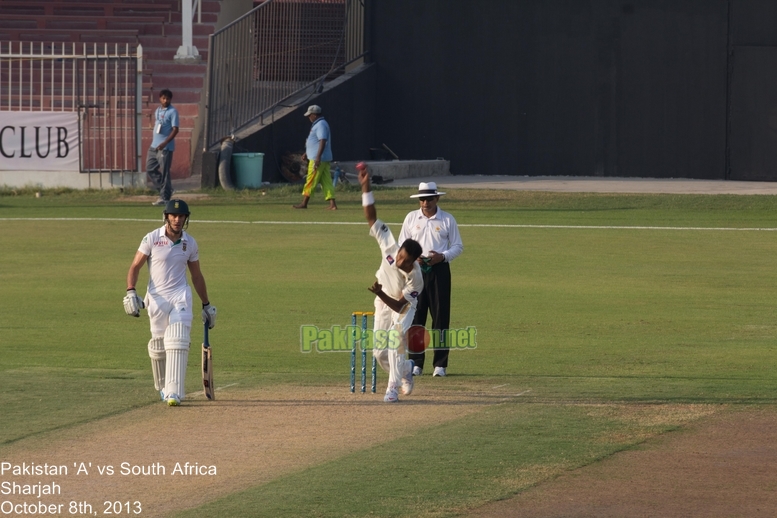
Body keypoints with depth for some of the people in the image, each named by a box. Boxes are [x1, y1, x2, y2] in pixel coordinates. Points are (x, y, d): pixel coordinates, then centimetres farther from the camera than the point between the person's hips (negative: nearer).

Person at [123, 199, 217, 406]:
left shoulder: (190, 243, 5)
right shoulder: (152, 239, -3)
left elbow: (196, 275, 15)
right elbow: (135, 266, -1)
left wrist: (206, 304, 17)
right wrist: (131, 292, -16)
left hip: (180, 296, 1)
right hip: (157, 297, -1)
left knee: (177, 342, -14)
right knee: (158, 346, 5)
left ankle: (174, 392, -19)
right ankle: (162, 387, 28)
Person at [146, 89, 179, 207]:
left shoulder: (172, 112, -8)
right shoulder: (157, 111, 15)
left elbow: (175, 130, -14)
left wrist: (165, 143, -23)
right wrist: (153, 141, 18)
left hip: (165, 147, -8)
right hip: (154, 146, 8)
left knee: (164, 172, -6)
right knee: (150, 168, 10)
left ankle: (165, 197, -1)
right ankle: (163, 190, 21)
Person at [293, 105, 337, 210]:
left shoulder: (320, 125, -14)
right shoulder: (318, 124, 19)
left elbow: (323, 141, -24)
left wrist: (318, 157, -29)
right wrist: (307, 153, 29)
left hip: (317, 159, -10)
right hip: (325, 159, 10)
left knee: (311, 181, -3)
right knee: (326, 181, 5)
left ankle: (304, 203, 1)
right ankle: (332, 204, 0)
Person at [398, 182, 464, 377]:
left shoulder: (447, 220, 4)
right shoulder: (411, 218, 8)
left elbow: (458, 246, 6)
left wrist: (443, 256, -12)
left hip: (439, 270, -1)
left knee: (441, 317, -3)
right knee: (415, 317, -1)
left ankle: (440, 364, 0)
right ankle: (416, 363, 4)